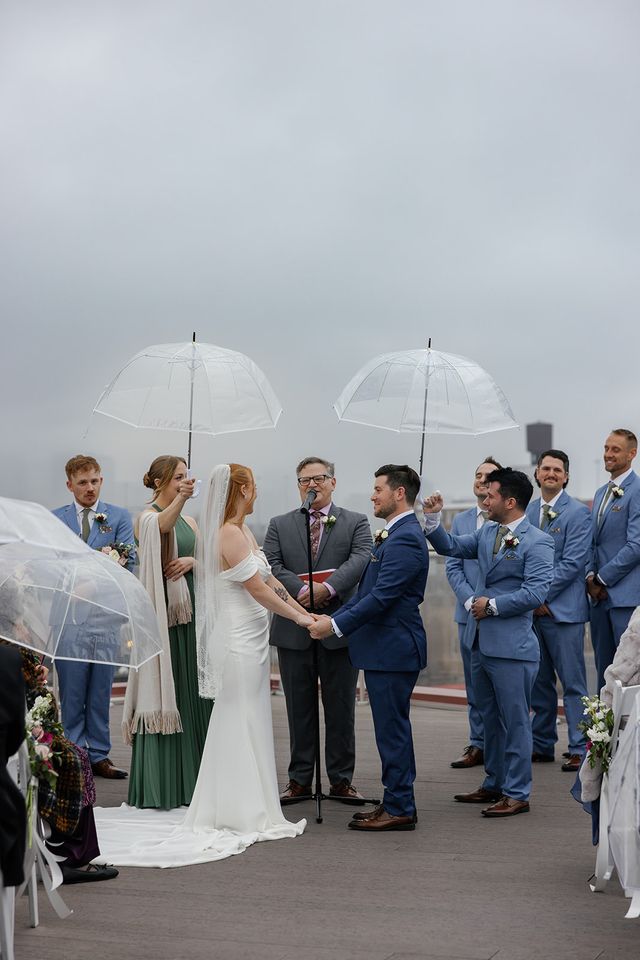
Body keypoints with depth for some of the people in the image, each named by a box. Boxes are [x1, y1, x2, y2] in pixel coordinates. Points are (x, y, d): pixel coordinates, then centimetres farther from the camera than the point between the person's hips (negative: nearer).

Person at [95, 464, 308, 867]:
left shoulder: (245, 532, 12)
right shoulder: (230, 534, -18)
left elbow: (270, 580, 15)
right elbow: (258, 590, -17)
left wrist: (304, 611, 12)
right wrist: (299, 618, -9)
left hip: (249, 640, 10)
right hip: (238, 640, -10)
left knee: (247, 725, 14)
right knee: (241, 726, -3)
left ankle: (231, 811, 22)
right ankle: (243, 815, 5)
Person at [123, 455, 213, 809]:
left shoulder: (189, 521, 16)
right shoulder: (147, 517, -6)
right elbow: (162, 525, -31)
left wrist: (192, 561, -10)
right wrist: (181, 499, -49)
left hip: (190, 612, 7)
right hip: (161, 613, -7)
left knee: (193, 692, 8)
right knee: (163, 689, -6)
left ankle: (192, 780, 15)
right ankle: (160, 785, 0)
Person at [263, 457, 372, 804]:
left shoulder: (356, 523, 6)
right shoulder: (279, 525, 10)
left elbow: (360, 559, -11)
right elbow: (273, 566, -3)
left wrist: (328, 587, -25)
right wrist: (302, 590, -19)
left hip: (339, 629, -1)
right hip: (294, 629, 1)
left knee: (341, 710, 5)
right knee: (299, 710, 8)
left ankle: (341, 780, 14)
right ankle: (299, 780, 16)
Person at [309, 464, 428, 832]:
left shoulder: (405, 539, -18)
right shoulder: (395, 535, 15)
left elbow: (381, 596, -23)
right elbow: (368, 590, 19)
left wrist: (335, 625, -18)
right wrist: (336, 616, 9)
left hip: (393, 649, -10)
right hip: (385, 647, 10)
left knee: (392, 729, -4)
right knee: (393, 728, 15)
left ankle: (399, 809, 3)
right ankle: (397, 802, 22)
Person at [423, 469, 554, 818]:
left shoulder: (537, 542, -13)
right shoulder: (486, 533, 10)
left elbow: (535, 594, -20)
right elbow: (450, 547, 19)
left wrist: (492, 604, -16)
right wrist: (432, 518, 5)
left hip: (512, 646, -8)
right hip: (480, 643, 8)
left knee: (514, 721, 0)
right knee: (490, 719, 18)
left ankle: (516, 794, 8)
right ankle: (494, 784, 29)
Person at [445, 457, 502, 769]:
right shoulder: (460, 520, 11)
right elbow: (453, 565, 7)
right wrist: (470, 600, -8)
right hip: (470, 612, 4)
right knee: (475, 683, 8)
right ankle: (478, 745, 15)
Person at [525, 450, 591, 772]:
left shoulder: (578, 513, -5)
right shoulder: (527, 511, 13)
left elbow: (572, 563, -12)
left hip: (562, 609, -6)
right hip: (532, 609, 6)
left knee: (572, 682, -3)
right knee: (539, 681, 12)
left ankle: (579, 749, 2)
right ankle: (542, 745, 20)